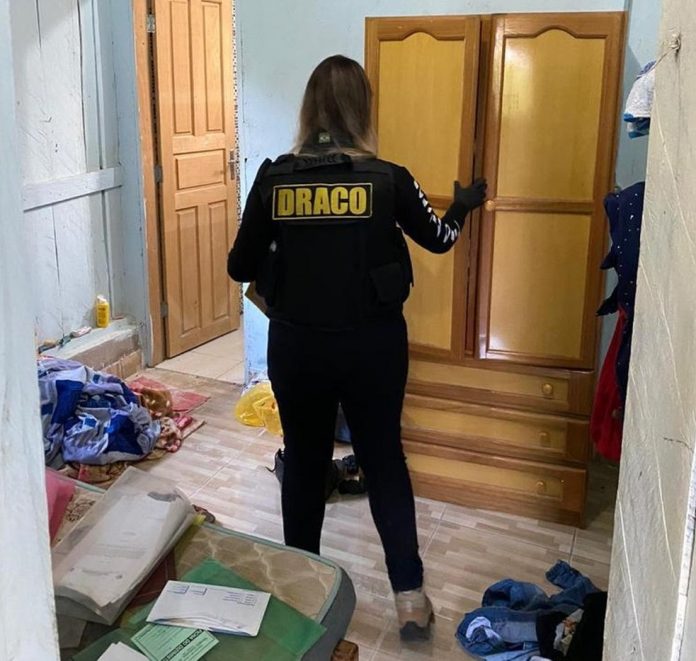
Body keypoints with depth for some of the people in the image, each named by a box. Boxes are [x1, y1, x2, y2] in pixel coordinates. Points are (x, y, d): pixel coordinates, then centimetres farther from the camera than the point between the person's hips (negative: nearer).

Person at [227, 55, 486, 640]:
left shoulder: (274, 177, -6)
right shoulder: (388, 179, -9)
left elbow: (241, 267, 0)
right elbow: (438, 238, 9)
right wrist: (463, 207, 29)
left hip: (296, 345, 1)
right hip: (373, 344, -1)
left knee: (304, 462, 18)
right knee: (385, 461, 15)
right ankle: (410, 596, 19)